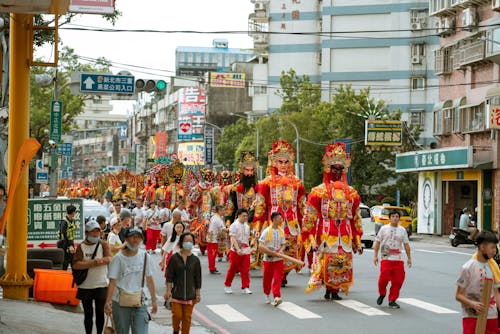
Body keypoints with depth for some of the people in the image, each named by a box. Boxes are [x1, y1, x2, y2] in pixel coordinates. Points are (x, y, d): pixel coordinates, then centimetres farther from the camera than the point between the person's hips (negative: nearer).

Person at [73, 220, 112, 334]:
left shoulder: (103, 245, 1)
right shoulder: (81, 247, -1)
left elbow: (108, 259, -17)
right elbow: (75, 265, -14)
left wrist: (87, 263, -21)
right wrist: (94, 262, -20)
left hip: (101, 285, 0)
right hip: (85, 286, 0)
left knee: (100, 312, 2)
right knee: (88, 314, 9)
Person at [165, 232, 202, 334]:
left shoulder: (195, 260, 2)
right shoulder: (174, 258, -3)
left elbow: (198, 278, 7)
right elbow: (169, 276, -1)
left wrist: (198, 293, 6)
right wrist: (168, 290, -6)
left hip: (190, 294, 1)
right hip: (176, 292, -1)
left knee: (187, 317, 4)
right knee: (177, 315, -4)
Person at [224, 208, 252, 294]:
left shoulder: (247, 226, 13)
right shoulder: (234, 225, -7)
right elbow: (233, 239, -15)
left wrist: (248, 248, 14)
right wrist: (238, 249, -25)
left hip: (245, 251, 5)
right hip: (235, 251, -5)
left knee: (246, 270, -1)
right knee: (232, 269, 2)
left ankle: (245, 287, 2)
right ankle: (227, 286, 17)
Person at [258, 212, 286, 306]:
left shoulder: (281, 231, 5)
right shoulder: (267, 231, -10)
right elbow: (261, 246, -15)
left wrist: (281, 250, -9)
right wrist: (273, 253, -21)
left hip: (278, 259, 3)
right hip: (268, 259, -3)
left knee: (278, 278, -10)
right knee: (267, 279, 9)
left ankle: (276, 297, -17)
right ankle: (267, 295, 31)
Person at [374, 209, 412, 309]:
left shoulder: (402, 230, 11)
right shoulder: (384, 229, 6)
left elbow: (406, 244, 13)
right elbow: (377, 242, 6)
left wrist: (409, 258, 10)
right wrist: (375, 255, -1)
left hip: (398, 259, 2)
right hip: (386, 258, -2)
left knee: (398, 280, -3)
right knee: (384, 277, -12)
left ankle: (392, 300, 9)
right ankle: (382, 294, 16)